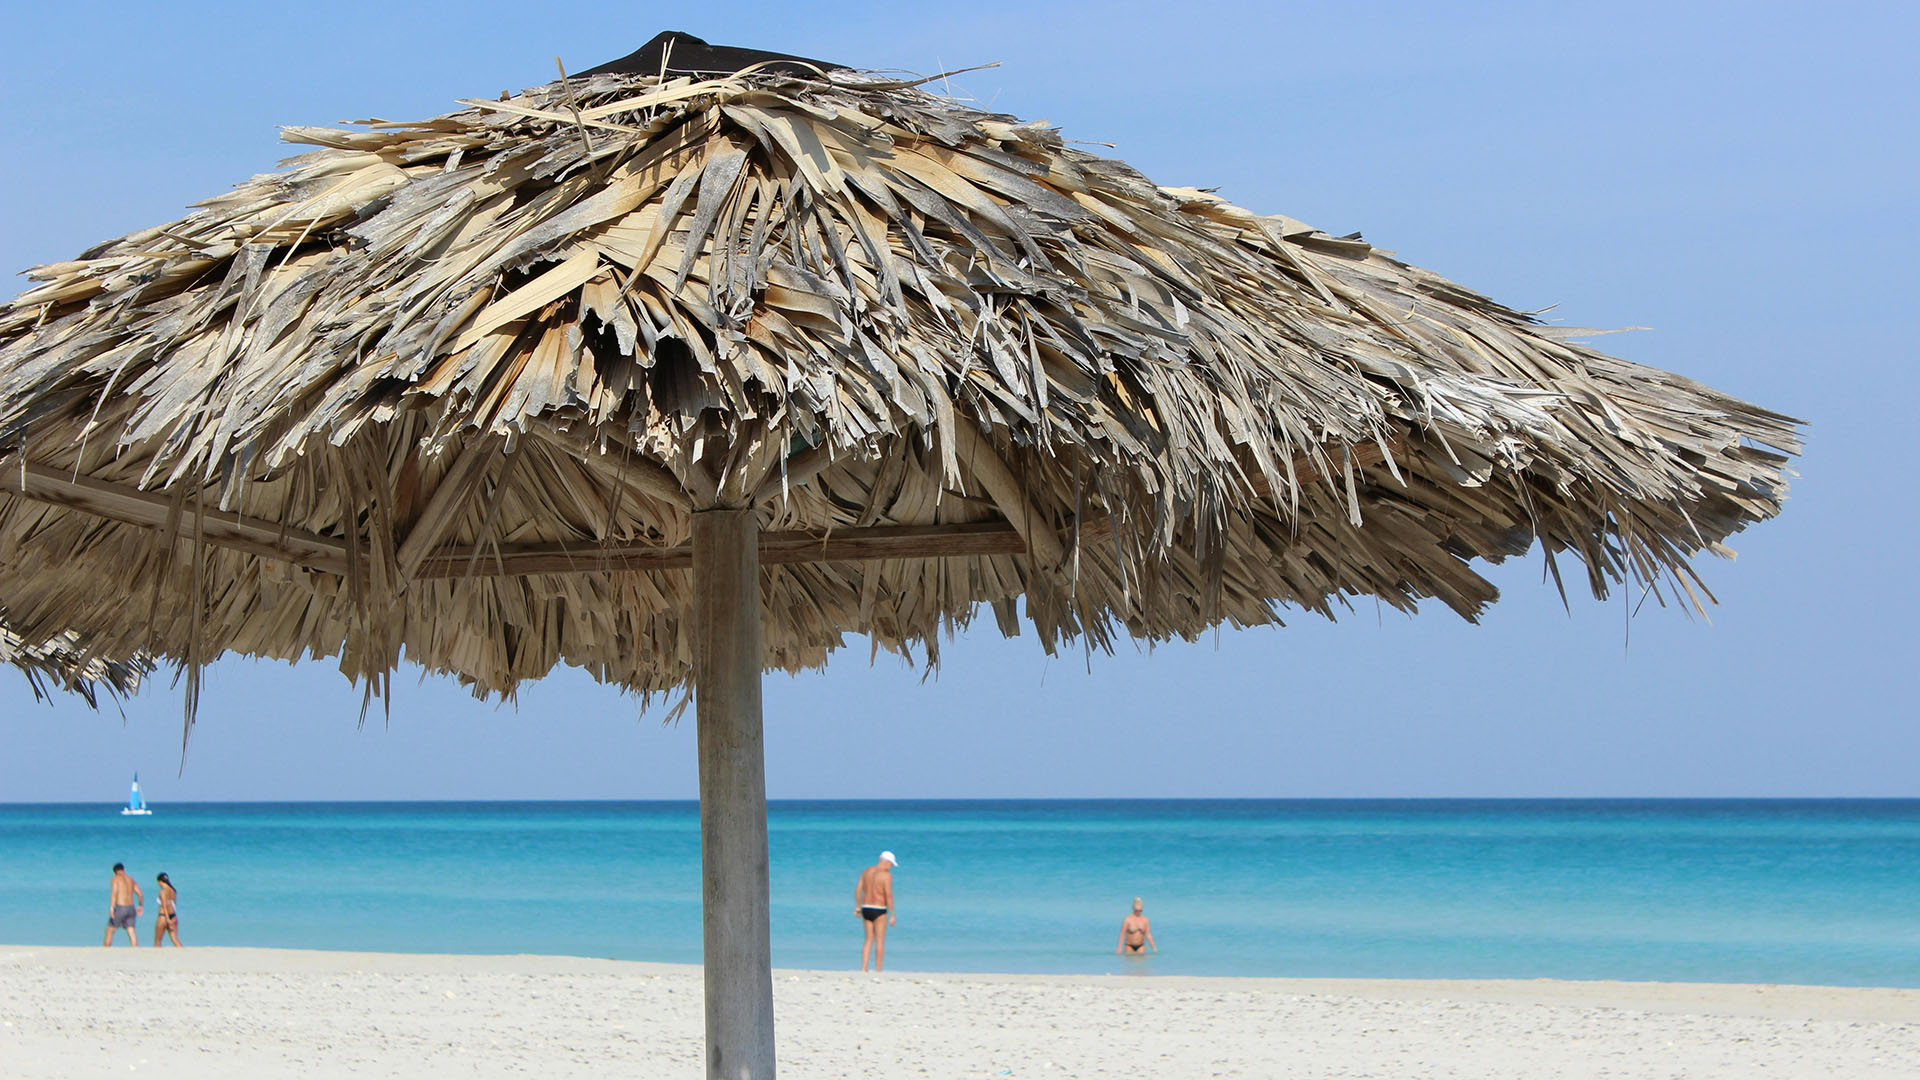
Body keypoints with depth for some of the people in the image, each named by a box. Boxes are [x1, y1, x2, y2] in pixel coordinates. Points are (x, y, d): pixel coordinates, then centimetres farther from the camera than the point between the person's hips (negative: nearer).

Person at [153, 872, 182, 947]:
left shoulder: (163, 892, -12)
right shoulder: (173, 891, 9)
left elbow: (165, 906, -19)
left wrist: (167, 919, -24)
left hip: (163, 916, -6)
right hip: (173, 916, 6)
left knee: (157, 940, 10)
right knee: (175, 939, -2)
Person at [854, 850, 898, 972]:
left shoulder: (866, 871, 8)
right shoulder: (886, 874, -12)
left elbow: (858, 890, 8)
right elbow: (888, 895, -17)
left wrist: (857, 907, 17)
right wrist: (892, 915, -13)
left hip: (866, 908, 6)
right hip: (879, 910, -6)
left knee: (869, 940, 15)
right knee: (880, 942, 2)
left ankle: (863, 969, 7)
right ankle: (878, 971, 3)